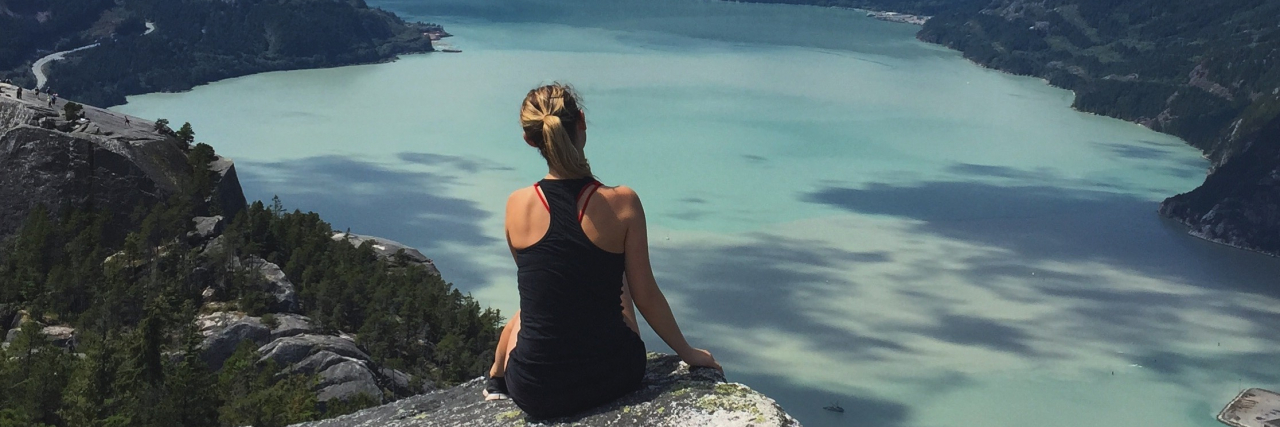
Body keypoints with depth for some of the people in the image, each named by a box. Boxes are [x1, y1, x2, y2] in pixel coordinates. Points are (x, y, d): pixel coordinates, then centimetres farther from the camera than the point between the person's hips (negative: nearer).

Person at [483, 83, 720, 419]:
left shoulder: (518, 205, -9)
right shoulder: (622, 203, -14)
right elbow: (646, 297, -7)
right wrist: (688, 353, 10)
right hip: (613, 378, -1)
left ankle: (496, 383, 57)